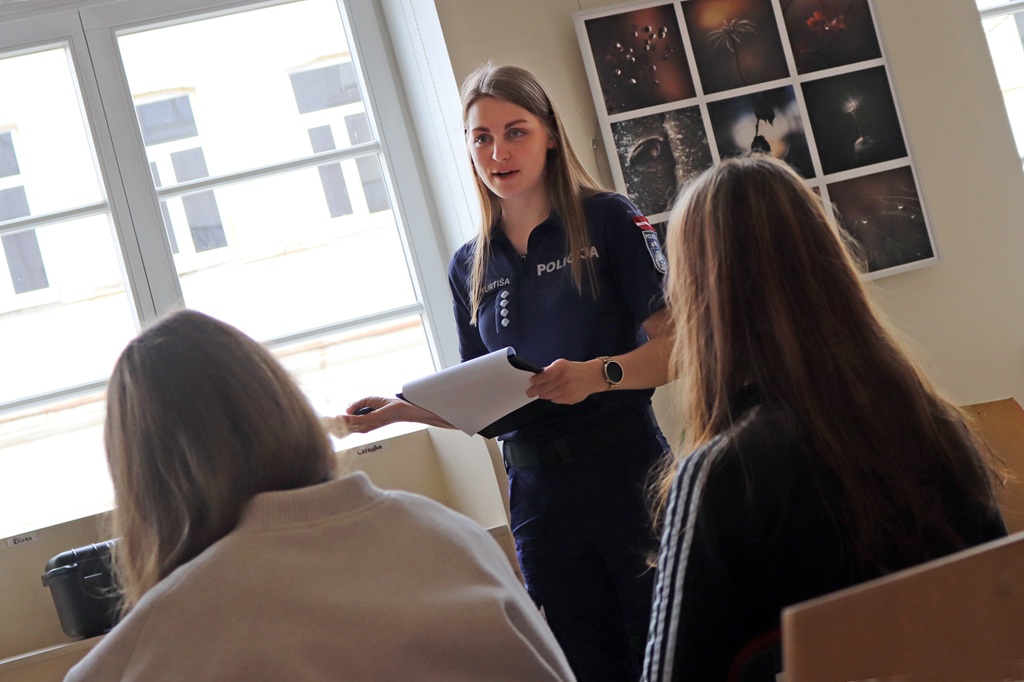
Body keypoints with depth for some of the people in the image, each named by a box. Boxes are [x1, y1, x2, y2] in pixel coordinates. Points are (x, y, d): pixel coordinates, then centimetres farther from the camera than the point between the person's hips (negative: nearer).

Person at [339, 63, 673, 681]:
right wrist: (399, 410, 1)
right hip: (538, 495, 4)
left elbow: (675, 345, -9)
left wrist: (598, 374, -25)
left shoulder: (608, 220, -3)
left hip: (625, 474, -4)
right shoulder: (471, 267, 12)